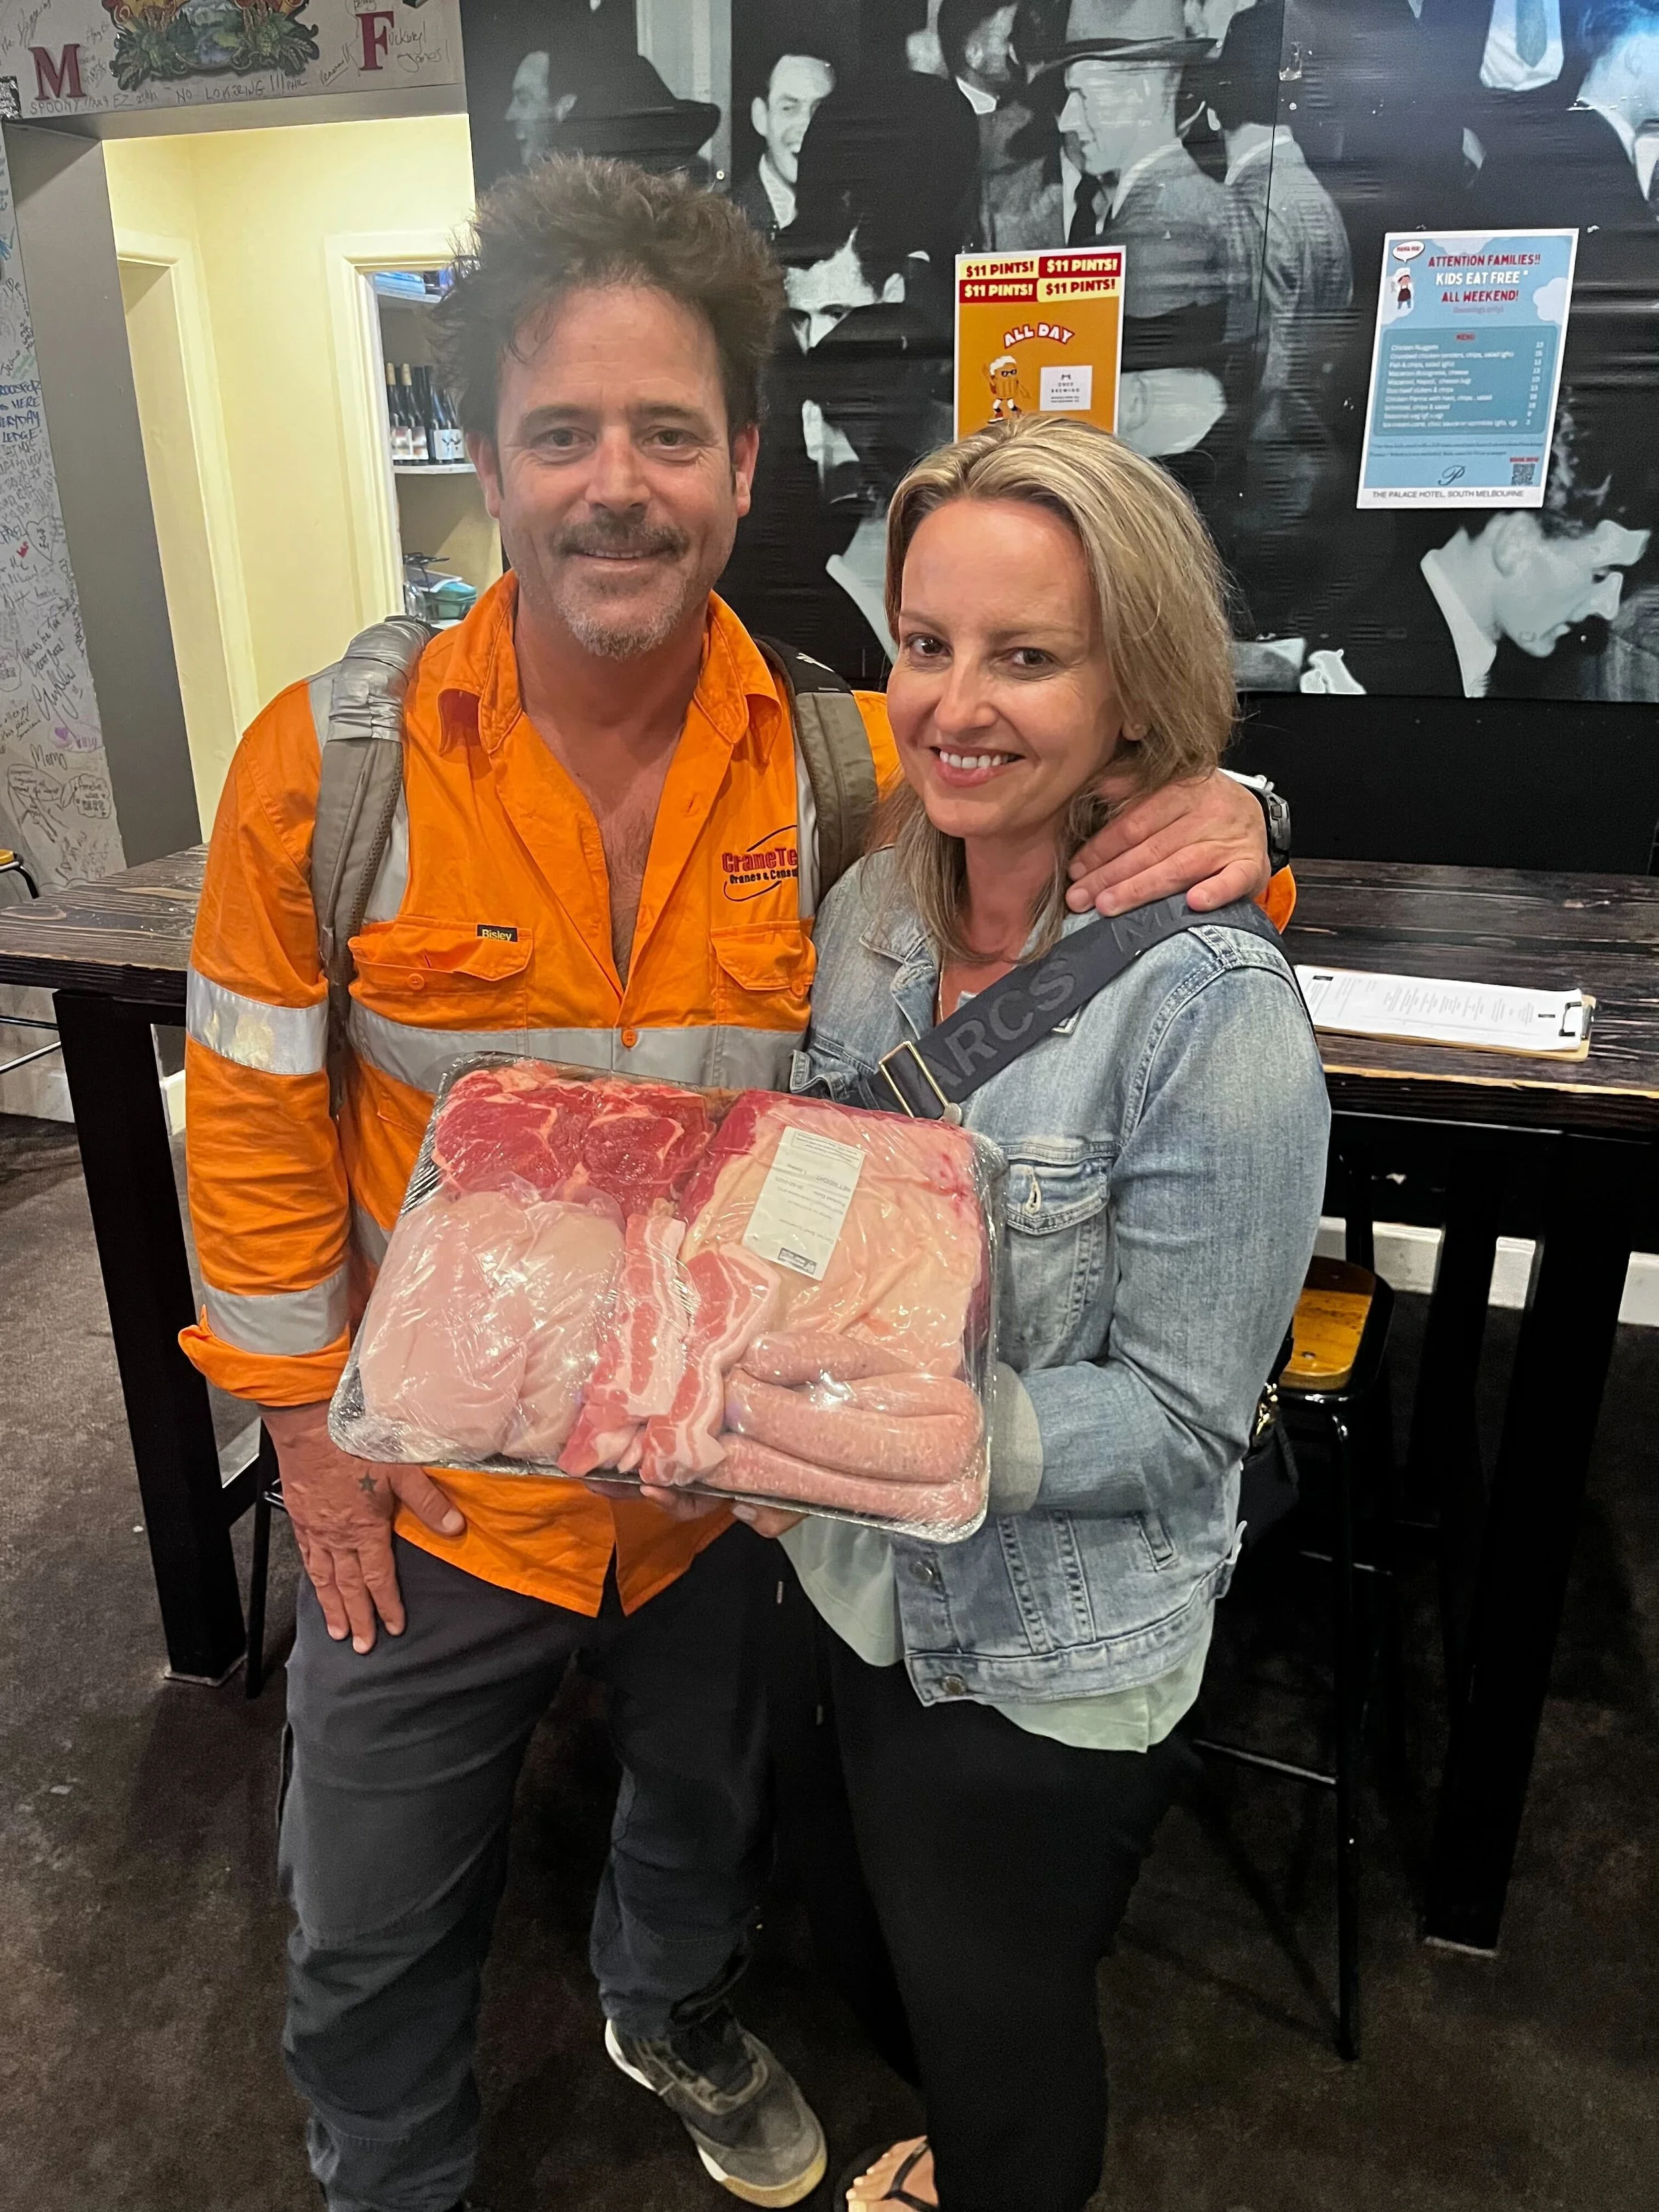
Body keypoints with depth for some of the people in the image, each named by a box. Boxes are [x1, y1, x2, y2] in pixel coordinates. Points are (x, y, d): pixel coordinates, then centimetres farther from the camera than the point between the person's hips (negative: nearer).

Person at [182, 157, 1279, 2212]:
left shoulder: (857, 772, -13)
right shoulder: (330, 764, -16)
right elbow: (253, 1112, -7)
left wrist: (1214, 825, -21)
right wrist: (313, 1424, -5)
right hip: (433, 1481, -1)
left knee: (711, 1807, 30)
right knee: (374, 1928, 20)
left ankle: (671, 2019, 66)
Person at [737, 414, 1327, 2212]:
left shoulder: (1211, 1012, -25)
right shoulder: (871, 909, -6)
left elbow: (1179, 1420, -20)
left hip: (1047, 1660, -6)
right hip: (855, 1588, 6)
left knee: (999, 2033, 21)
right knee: (884, 1951, 31)